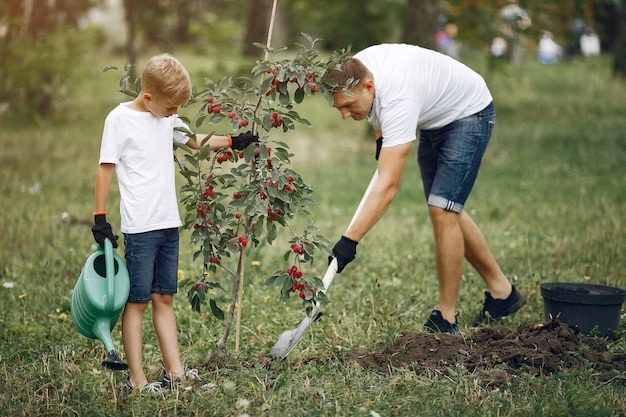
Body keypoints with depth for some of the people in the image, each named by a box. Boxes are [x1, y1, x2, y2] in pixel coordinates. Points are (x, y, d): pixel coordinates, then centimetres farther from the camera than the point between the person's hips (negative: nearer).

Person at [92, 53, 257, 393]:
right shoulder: (119, 119, -9)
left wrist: (235, 142, 23)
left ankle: (174, 372, 16)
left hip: (169, 224, 7)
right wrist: (100, 219, -11)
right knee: (137, 301, -1)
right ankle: (136, 380, 4)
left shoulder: (167, 118, 11)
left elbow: (194, 141, 28)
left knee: (163, 298, 12)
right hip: (139, 227, -7)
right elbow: (105, 169, -8)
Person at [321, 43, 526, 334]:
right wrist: (380, 135, 6)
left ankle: (445, 319, -11)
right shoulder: (352, 72, -19)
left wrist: (350, 240, -51)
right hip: (433, 119, 9)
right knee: (446, 211, 11)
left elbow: (388, 186, -48)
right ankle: (501, 291, 24)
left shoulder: (398, 100, -42)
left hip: (469, 113, -9)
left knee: (442, 210, -20)